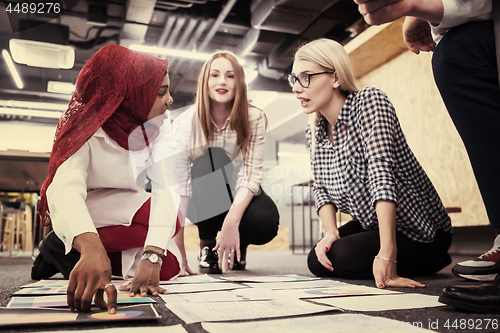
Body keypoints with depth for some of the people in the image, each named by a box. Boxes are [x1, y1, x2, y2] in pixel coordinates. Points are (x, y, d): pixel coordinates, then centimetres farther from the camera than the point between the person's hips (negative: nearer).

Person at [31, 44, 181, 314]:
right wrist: (91, 248, -62)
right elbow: (64, 190, -42)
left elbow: (164, 187, -27)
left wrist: (151, 257, -42)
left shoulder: (158, 126, -12)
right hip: (85, 224, -4)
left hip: (132, 214, 5)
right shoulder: (87, 130, -23)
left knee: (166, 266, -19)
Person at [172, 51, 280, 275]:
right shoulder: (185, 122, -19)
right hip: (204, 201, 0)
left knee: (265, 224, -32)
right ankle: (208, 244, -11)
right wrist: (178, 251, -28)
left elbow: (252, 174, -21)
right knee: (211, 158, -31)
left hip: (239, 197, 0)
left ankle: (239, 245, 7)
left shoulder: (254, 119, -15)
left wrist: (232, 221, -38)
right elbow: (178, 186, -23)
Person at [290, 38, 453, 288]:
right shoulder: (314, 132, 0)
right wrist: (330, 232, -16)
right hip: (370, 224, 7)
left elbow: (382, 173, -32)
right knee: (317, 261, -6)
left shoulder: (370, 101, -22)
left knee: (343, 257, -23)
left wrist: (387, 255, -37)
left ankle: (429, 262, 1)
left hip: (420, 231, -7)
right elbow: (321, 187, 3)